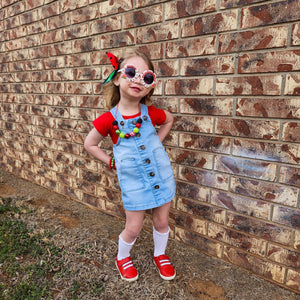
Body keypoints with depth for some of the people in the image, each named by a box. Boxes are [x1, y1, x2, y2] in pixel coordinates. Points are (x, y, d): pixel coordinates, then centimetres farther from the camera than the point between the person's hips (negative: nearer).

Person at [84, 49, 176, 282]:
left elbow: (169, 119, 16)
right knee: (134, 228, 10)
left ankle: (160, 255, 46)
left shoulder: (151, 113, -8)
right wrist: (111, 162, -2)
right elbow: (89, 144, 1)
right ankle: (122, 257, 42)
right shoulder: (109, 120, -14)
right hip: (133, 183, -2)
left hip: (162, 175, 3)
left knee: (162, 221, 16)